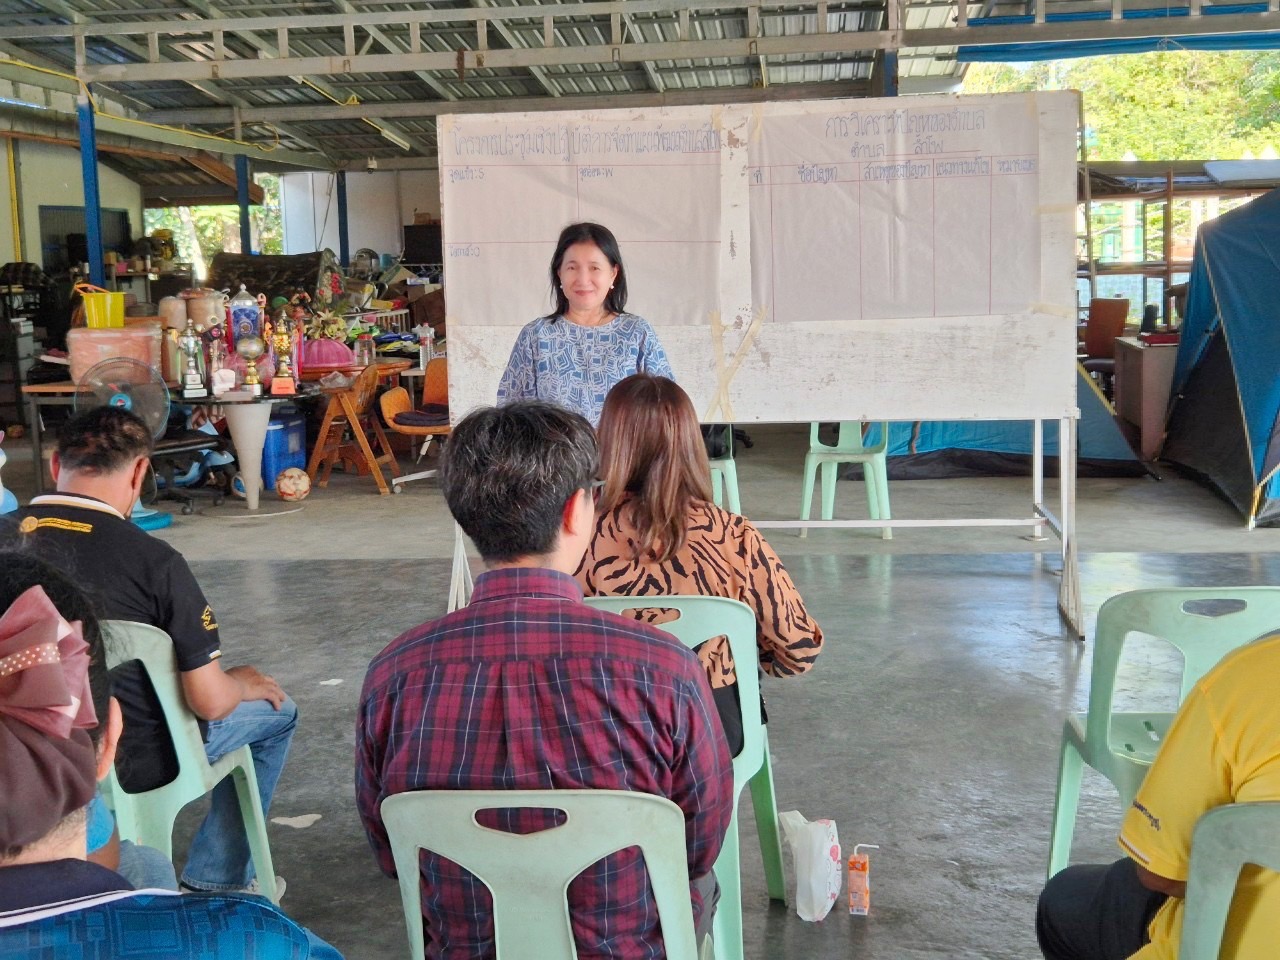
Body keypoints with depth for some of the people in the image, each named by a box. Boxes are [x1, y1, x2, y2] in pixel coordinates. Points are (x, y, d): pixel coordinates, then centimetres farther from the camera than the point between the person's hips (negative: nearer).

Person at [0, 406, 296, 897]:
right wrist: (242, 683, 5)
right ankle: (215, 883, 25)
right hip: (132, 764, -5)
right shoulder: (153, 560, -23)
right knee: (275, 711, 20)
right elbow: (210, 703, -18)